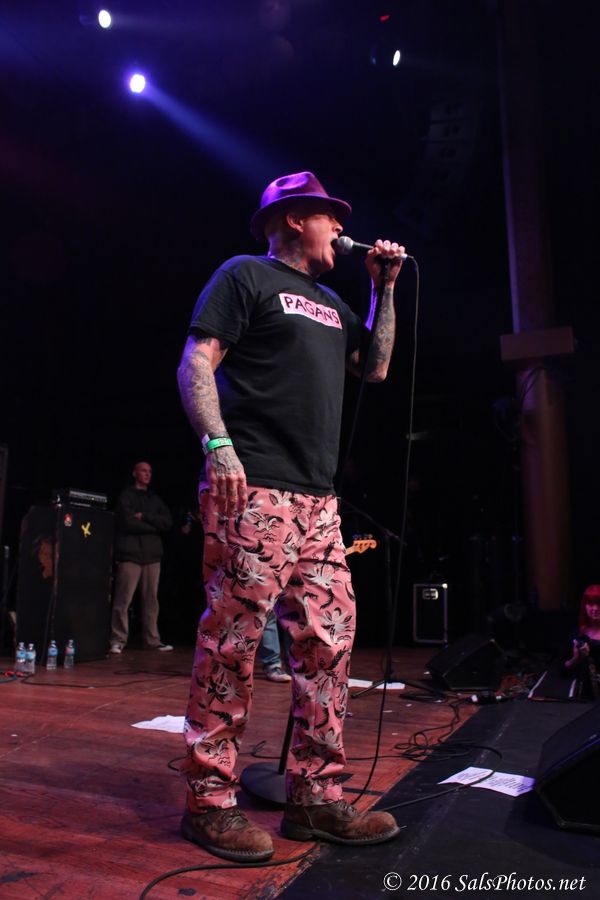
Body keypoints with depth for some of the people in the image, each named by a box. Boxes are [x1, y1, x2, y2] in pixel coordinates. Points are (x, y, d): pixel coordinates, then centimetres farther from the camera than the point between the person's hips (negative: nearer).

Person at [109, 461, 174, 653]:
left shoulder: (155, 499, 19)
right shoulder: (126, 496, 5)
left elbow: (168, 522, 6)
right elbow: (129, 523, -9)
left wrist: (144, 517, -6)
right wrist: (155, 525, -2)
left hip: (152, 554, 5)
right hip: (130, 553, -5)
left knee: (151, 600, 5)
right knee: (123, 601, -7)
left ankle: (152, 640, 10)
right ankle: (118, 640, -1)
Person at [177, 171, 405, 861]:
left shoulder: (329, 302, 27)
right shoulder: (246, 275, 5)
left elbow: (376, 367, 29)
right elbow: (195, 364, -5)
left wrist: (385, 288, 24)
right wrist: (218, 445, -19)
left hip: (317, 500, 8)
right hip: (252, 491, -8)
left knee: (328, 638, 5)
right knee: (232, 641, -6)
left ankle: (315, 796, 17)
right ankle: (210, 802, 9)